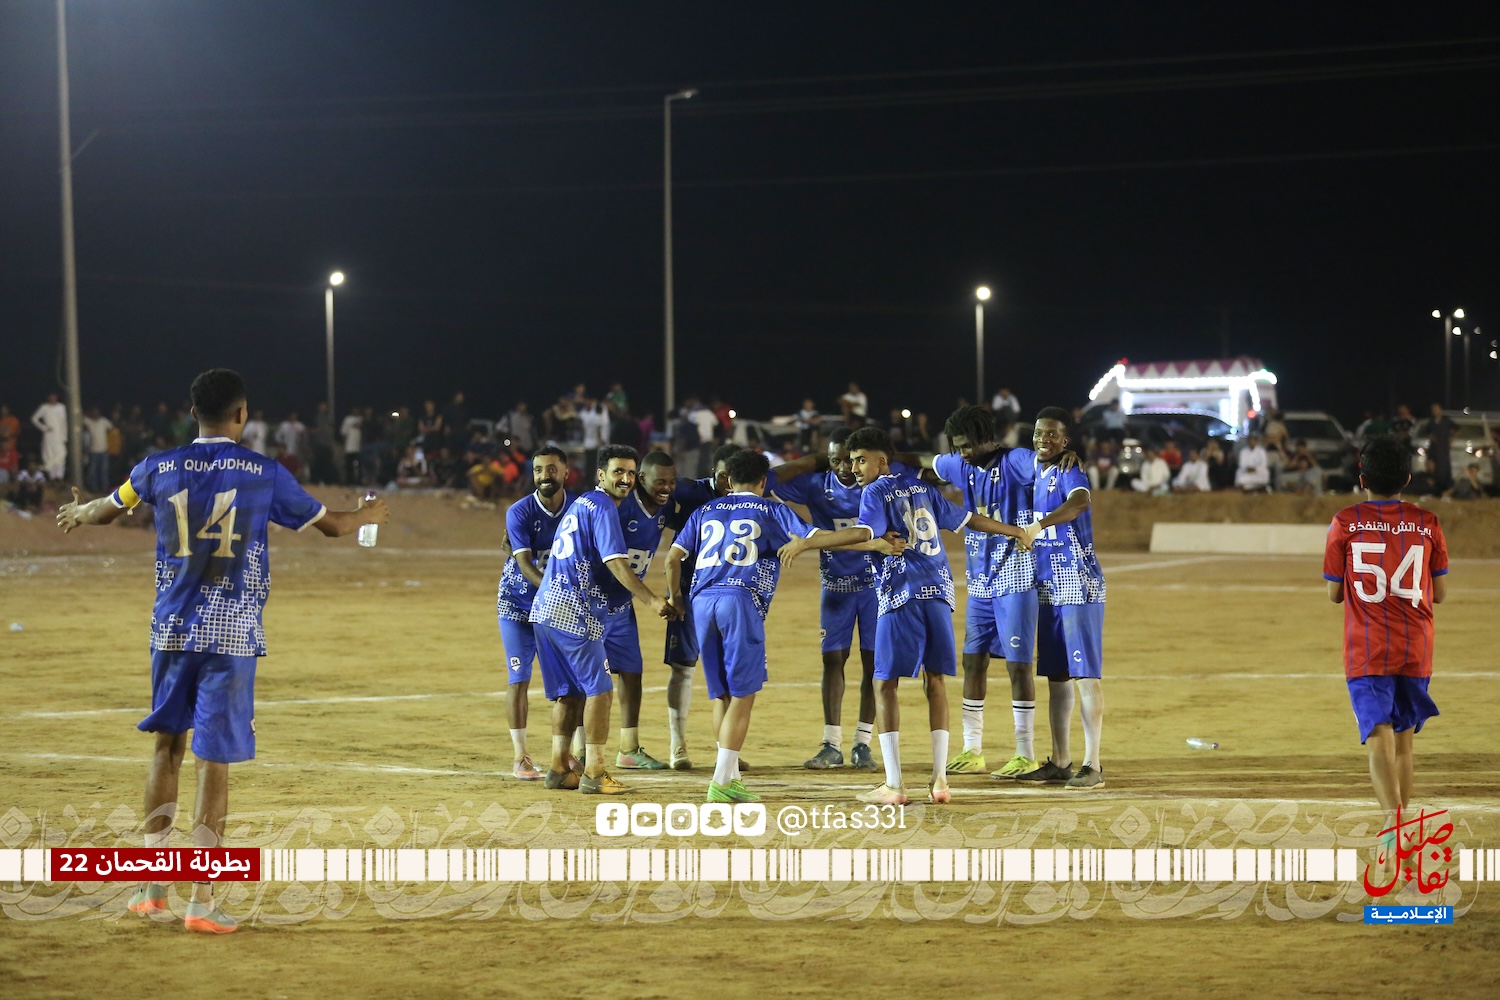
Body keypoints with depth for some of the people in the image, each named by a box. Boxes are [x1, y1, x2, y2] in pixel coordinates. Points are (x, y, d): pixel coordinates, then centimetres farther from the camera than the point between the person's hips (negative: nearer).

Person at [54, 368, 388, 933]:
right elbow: (331, 525, 8)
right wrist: (370, 515, 32)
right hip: (231, 632, -3)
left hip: (172, 628, 3)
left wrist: (79, 514, 48)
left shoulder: (160, 469, 3)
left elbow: (109, 509, 23)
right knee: (214, 763, -2)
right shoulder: (264, 474, -4)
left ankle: (151, 887, 18)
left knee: (167, 744, 17)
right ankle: (201, 902, -3)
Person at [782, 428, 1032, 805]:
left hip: (901, 595, -6)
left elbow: (863, 533, -18)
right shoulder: (921, 487, 19)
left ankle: (893, 786, -7)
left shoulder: (875, 492, 0)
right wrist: (1014, 531, 40)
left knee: (885, 684, -2)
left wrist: (805, 542, -20)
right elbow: (966, 519, 26)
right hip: (939, 590, 6)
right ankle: (940, 780, 7)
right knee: (935, 680, 10)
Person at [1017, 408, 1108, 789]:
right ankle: (1060, 762, 18)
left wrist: (1039, 524, -46)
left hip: (1078, 586, -8)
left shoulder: (1068, 472, -12)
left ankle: (1092, 765, -7)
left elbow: (1080, 501, -36)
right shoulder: (1034, 472, 12)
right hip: (1047, 587, 8)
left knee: (1086, 674, -7)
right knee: (1056, 675, 11)